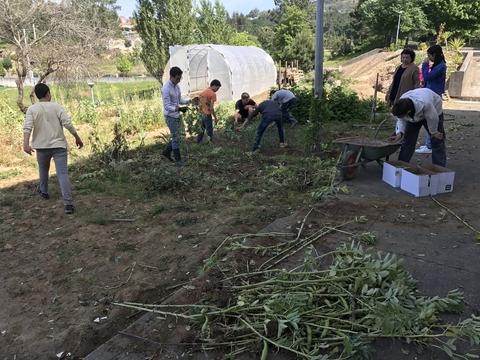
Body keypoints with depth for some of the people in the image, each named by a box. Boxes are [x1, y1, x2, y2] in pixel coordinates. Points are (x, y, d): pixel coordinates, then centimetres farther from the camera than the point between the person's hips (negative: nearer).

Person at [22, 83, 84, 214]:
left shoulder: (32, 109, 0)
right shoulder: (56, 106, -1)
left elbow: (27, 127, -12)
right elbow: (68, 124, -9)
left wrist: (26, 144, -19)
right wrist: (77, 138, 0)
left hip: (42, 146, 2)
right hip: (59, 145, -2)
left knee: (43, 170, 27)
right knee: (63, 174, -7)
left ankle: (44, 192, 48)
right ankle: (68, 203, -17)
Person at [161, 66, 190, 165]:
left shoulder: (177, 86, 4)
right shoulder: (166, 89, -22)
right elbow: (167, 106, -25)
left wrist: (189, 101, -5)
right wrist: (175, 109, -44)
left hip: (177, 115, 8)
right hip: (170, 116, -8)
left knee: (175, 136, 15)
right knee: (175, 138, -1)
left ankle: (167, 152, 32)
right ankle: (178, 159, 10)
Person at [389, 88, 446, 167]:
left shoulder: (425, 104, -47)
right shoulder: (400, 106, -34)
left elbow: (432, 119, -29)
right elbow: (401, 120, -17)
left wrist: (434, 132, -12)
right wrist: (400, 133, -35)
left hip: (434, 111, -3)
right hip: (413, 116, 3)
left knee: (437, 141, -5)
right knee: (407, 141, -2)